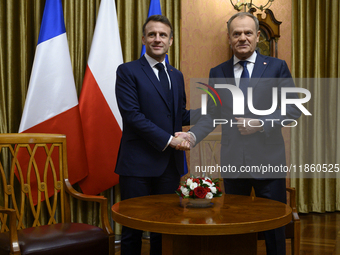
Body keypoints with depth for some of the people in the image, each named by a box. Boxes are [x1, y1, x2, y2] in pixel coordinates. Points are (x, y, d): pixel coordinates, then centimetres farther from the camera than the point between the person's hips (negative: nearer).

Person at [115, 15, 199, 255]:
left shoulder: (177, 76, 16)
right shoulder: (128, 71, -3)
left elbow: (180, 116, 17)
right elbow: (132, 115, -13)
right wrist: (168, 140, -16)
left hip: (171, 163, 5)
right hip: (139, 163, -5)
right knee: (133, 230, 4)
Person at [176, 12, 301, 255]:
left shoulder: (277, 67, 1)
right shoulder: (217, 73, 8)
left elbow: (293, 108, -2)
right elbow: (212, 115, 5)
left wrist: (261, 124, -14)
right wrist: (192, 135, -13)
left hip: (268, 159, -2)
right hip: (233, 161, 2)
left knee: (274, 225, 7)